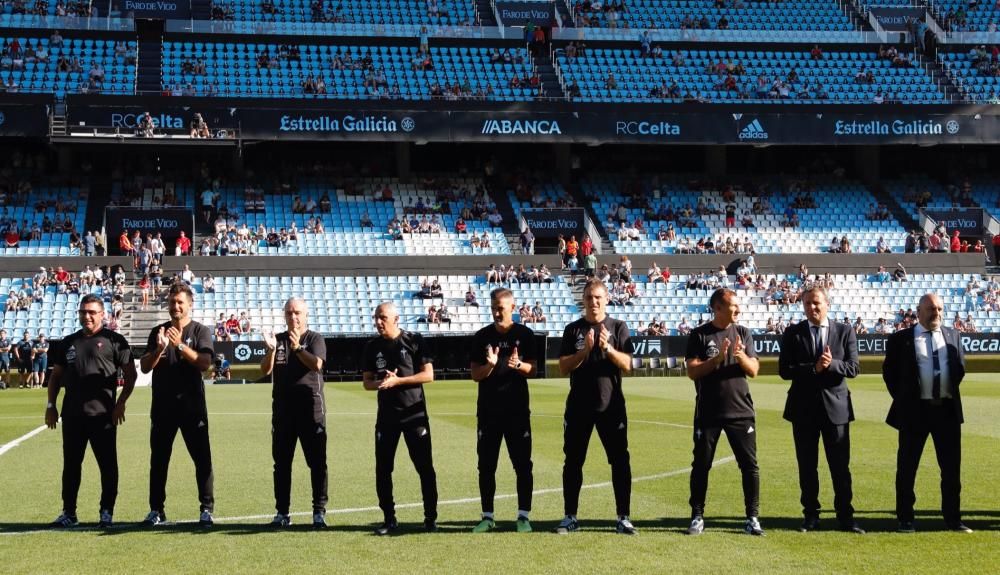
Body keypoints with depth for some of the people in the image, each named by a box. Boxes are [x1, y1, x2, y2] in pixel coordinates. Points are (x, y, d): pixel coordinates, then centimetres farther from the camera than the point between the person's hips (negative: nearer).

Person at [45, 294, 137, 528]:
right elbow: (56, 376, 18)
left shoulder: (113, 340, 0)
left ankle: (107, 512, 10)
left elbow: (130, 374, -2)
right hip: (72, 414, 5)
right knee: (71, 465, 10)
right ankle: (68, 513, 19)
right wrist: (51, 405, 10)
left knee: (108, 465, 1)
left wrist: (120, 403, -9)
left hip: (103, 414, -4)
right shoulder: (68, 342, 14)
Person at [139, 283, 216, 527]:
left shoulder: (200, 331, 2)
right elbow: (144, 367, 3)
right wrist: (159, 348, -14)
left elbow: (205, 363, -13)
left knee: (202, 458, -3)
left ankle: (206, 509, 3)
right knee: (158, 459, 6)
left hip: (192, 405, -3)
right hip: (162, 406, 3)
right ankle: (156, 509, 14)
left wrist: (180, 345, -22)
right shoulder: (158, 332, 10)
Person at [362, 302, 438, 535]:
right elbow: (367, 382, 9)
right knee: (383, 468, 3)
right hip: (386, 415, 3)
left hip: (414, 413, -3)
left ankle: (430, 517, 10)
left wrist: (397, 381, -17)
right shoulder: (372, 346, 6)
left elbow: (428, 375, -8)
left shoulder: (414, 341, -4)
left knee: (425, 467, 0)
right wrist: (380, 383, -14)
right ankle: (389, 519, 14)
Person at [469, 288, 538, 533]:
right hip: (488, 409, 2)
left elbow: (532, 370, 0)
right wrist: (489, 365, -17)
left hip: (517, 409, -2)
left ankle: (523, 515, 5)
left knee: (522, 464, -1)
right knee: (486, 465, 4)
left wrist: (518, 365, -21)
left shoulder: (524, 334, 1)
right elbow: (475, 375, 4)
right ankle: (488, 517, 12)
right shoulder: (482, 336, 6)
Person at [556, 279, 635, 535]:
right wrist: (585, 350, -15)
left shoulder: (618, 327, 4)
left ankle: (623, 518, 4)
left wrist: (608, 348, -20)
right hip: (578, 405, 1)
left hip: (611, 405, -1)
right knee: (573, 461, 6)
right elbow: (563, 368, -1)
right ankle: (570, 517, 15)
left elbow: (627, 365, -5)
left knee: (620, 461, -2)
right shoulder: (573, 330, 7)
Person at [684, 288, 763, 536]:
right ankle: (697, 517, 15)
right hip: (708, 411, -2)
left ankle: (753, 518, 9)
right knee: (701, 465, 5)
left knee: (750, 465, 1)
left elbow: (754, 371, 3)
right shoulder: (699, 335, -2)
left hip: (741, 411, 2)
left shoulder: (743, 333, 7)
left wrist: (741, 356, -17)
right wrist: (717, 358, -20)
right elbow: (692, 371, -8)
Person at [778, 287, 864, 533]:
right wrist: (814, 368, -18)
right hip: (803, 408, 0)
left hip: (835, 405, 0)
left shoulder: (845, 332, 3)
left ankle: (845, 517, 9)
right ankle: (811, 516, 15)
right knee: (807, 466, 6)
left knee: (840, 466, 2)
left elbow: (854, 368, -3)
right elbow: (784, 370, -6)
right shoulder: (792, 334, 2)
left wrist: (831, 364, -20)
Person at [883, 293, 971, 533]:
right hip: (915, 411, -3)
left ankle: (953, 518, 16)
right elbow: (889, 371, 4)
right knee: (907, 467, 3)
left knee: (952, 467, 6)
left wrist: (950, 391, 9)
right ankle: (905, 519, 12)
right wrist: (902, 398, 2)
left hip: (948, 409, 3)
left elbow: (960, 367, 19)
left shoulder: (952, 336, 10)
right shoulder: (901, 339, -1)